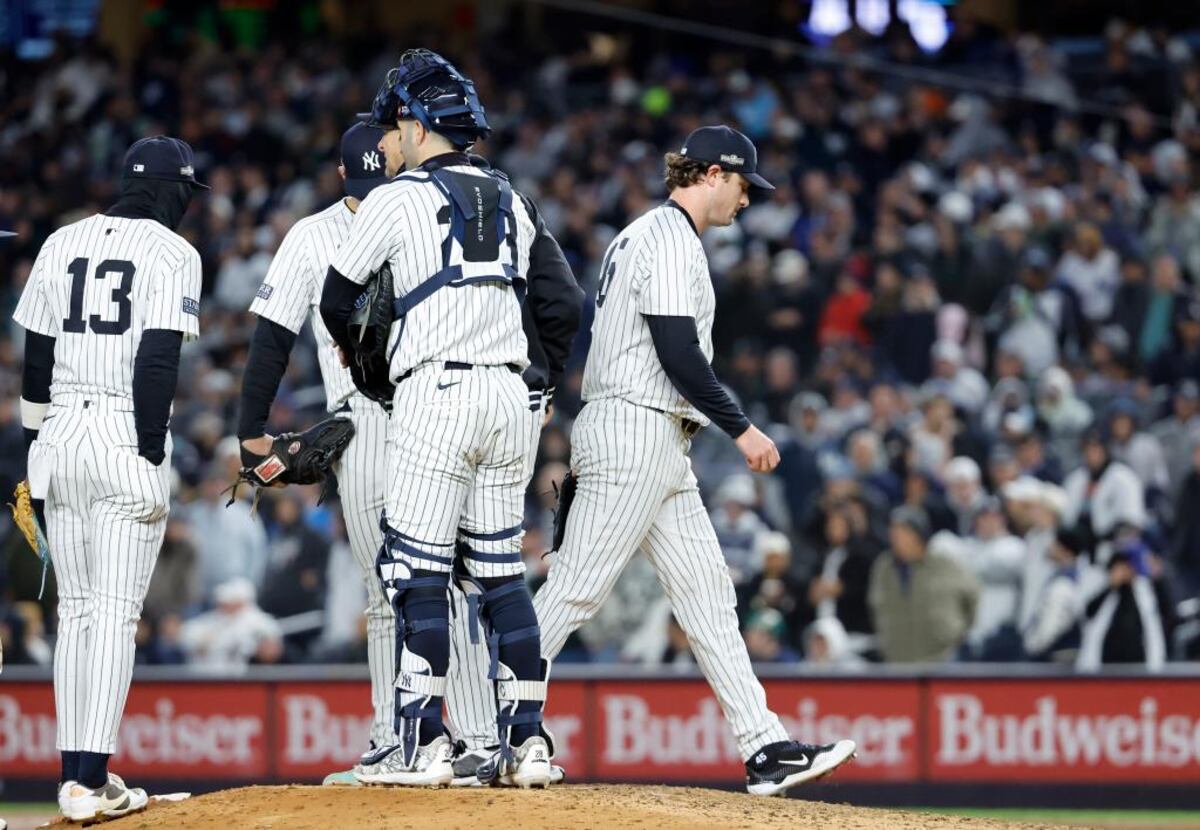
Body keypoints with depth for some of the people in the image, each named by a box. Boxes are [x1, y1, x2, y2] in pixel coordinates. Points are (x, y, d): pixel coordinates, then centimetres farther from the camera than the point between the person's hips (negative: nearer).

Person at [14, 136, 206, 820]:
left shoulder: (62, 244, 12)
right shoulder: (171, 252, -4)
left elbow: (36, 356, 13)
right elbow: (158, 360, -14)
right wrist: (151, 458, -12)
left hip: (61, 437, 5)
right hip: (127, 436, -5)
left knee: (76, 611, 12)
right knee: (116, 615, -6)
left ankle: (76, 772, 12)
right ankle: (92, 779, -12)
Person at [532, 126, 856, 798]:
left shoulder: (645, 235, 21)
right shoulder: (672, 238, -12)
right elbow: (679, 354, -20)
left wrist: (586, 453, 23)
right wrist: (742, 428, -14)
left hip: (660, 447, 11)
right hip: (634, 432, -11)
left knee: (708, 592, 6)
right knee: (577, 589, -9)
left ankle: (766, 749, 3)